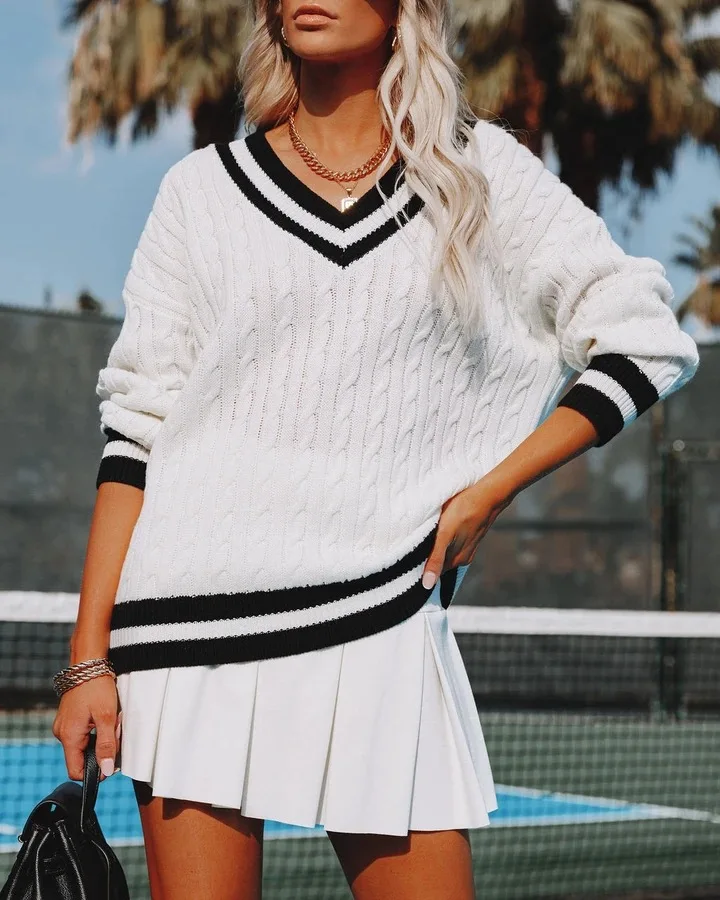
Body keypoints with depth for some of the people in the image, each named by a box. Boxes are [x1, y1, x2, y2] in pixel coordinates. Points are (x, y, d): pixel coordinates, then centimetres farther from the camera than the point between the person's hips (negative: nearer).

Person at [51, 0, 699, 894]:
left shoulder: (480, 172, 8)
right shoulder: (204, 189, 9)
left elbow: (644, 338, 8)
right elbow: (136, 427, 6)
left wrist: (490, 489, 0)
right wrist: (91, 655, -1)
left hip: (378, 620, 0)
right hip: (197, 615, 0)